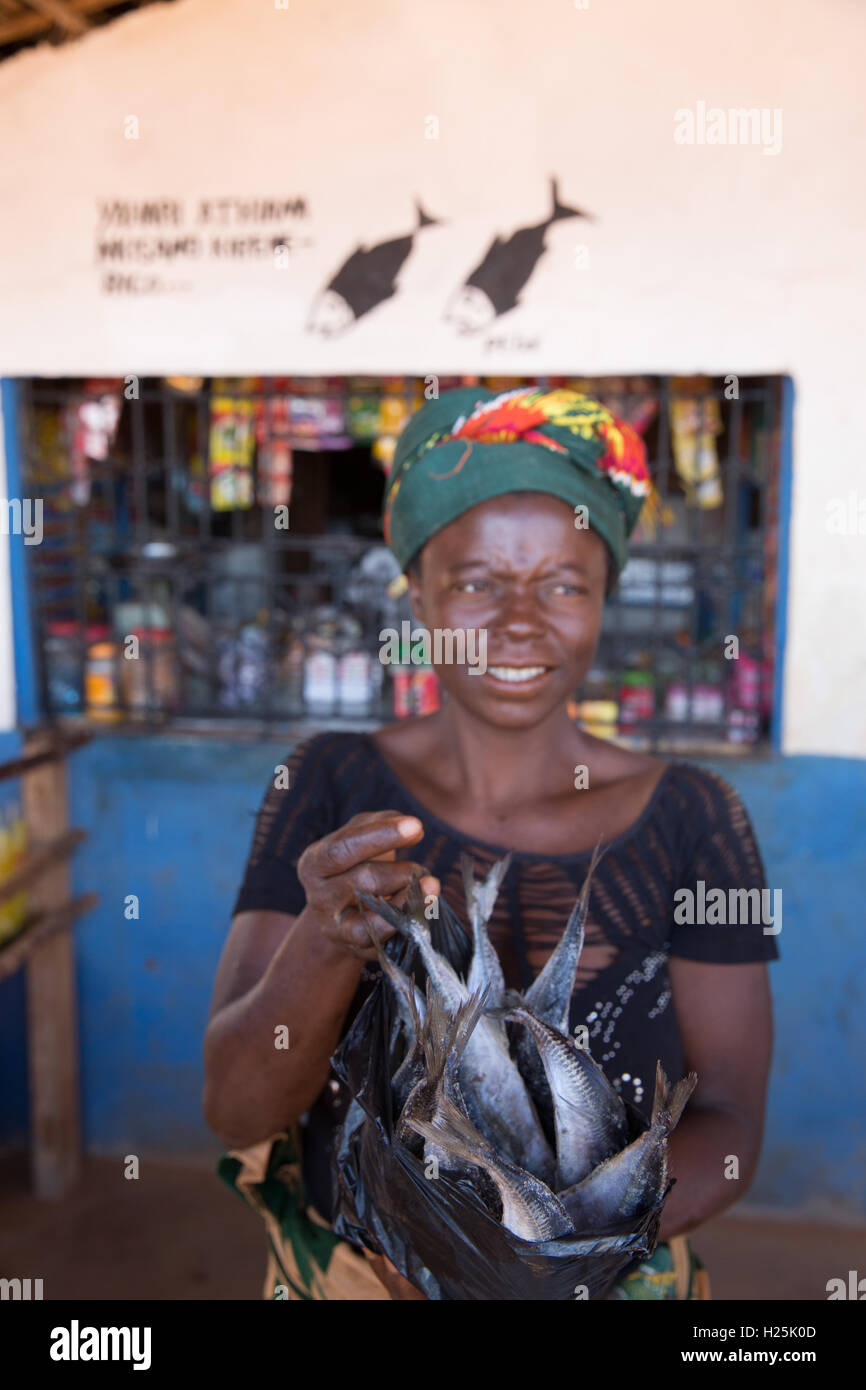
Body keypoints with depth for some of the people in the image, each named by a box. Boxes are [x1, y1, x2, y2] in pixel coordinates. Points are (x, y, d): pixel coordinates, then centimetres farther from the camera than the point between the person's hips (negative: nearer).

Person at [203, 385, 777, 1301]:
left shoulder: (690, 818, -14)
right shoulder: (328, 785, -13)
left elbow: (727, 1121, -11)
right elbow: (236, 1112, -17)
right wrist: (328, 937, -36)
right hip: (339, 1270, 1)